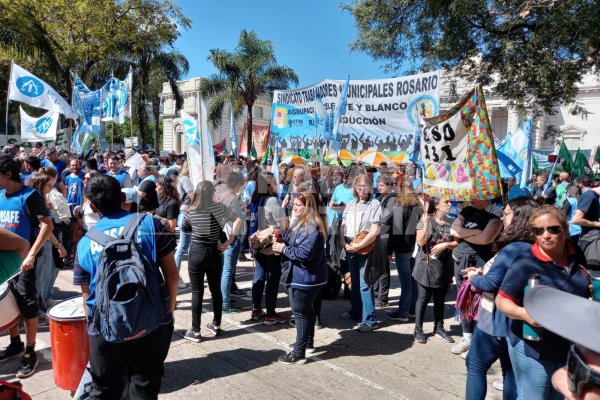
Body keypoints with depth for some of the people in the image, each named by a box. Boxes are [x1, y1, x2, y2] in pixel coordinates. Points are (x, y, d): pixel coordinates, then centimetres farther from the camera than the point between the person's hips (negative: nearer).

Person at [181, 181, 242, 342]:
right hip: (215, 252, 2)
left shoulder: (190, 211, -7)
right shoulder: (218, 207, -6)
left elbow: (184, 228, 9)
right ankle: (216, 325, 26)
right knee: (216, 290, 14)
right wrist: (229, 241, -9)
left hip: (197, 253, -2)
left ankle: (195, 331, 11)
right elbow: (238, 220, -12)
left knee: (197, 292, 4)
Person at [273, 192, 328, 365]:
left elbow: (305, 253, -30)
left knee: (301, 313, -2)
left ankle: (299, 353, 8)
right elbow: (293, 246, 16)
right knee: (307, 310, 22)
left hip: (305, 278, -11)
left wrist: (283, 249, -19)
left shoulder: (311, 227, -23)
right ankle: (308, 343, 39)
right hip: (307, 277, 11)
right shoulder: (300, 223, 11)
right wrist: (280, 242, -5)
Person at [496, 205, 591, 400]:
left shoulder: (577, 255, -2)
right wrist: (525, 313, -35)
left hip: (571, 348, 6)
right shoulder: (526, 262, -21)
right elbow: (502, 300, -17)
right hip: (533, 350, -6)